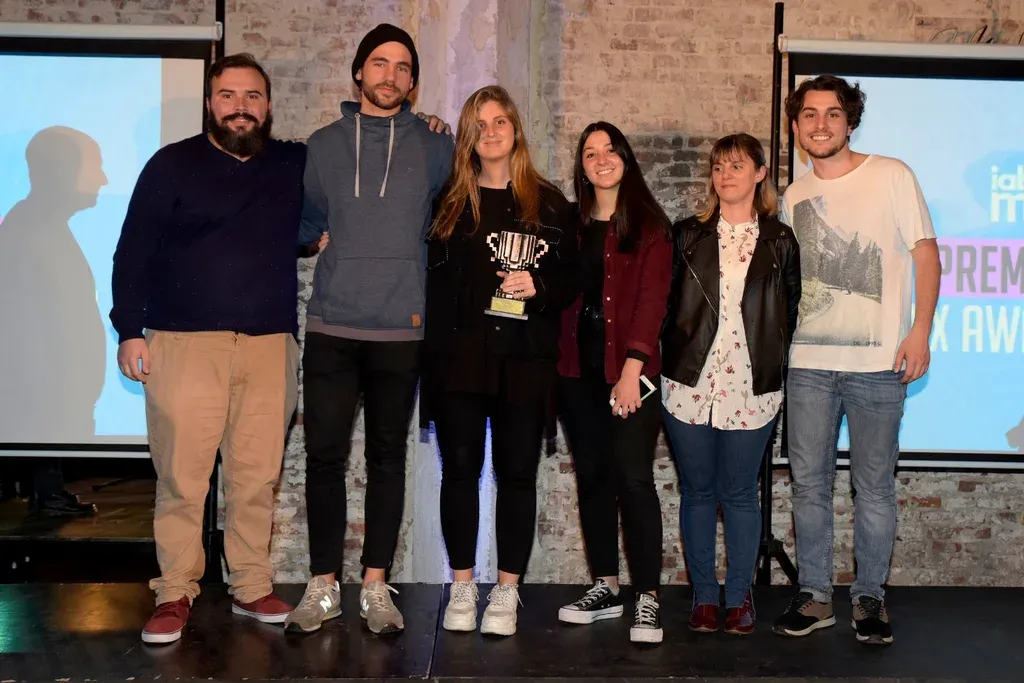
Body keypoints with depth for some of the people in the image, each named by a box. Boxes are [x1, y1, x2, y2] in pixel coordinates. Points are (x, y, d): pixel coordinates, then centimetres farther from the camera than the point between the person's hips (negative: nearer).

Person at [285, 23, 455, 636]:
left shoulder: (434, 145, 5)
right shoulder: (325, 144, 9)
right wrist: (321, 240, 0)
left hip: (402, 330, -1)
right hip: (331, 326, 1)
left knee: (388, 458, 6)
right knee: (325, 457, 1)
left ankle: (376, 586, 17)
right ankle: (324, 586, 14)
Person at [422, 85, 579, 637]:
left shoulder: (549, 204, 8)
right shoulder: (450, 200, 9)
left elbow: (572, 278, 9)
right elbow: (432, 277, 6)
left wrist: (539, 287, -11)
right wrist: (434, 339, -3)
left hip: (525, 361, 0)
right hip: (459, 356, 1)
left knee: (517, 472, 3)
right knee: (460, 469, 4)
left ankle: (506, 592, 14)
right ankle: (462, 587, 16)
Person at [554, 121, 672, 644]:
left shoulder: (649, 225, 1)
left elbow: (651, 301, -8)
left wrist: (632, 370, -18)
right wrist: (556, 364, -1)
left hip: (627, 366, -4)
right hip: (577, 369, 5)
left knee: (633, 477, -9)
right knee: (591, 476, 9)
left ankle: (647, 598, -3)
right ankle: (605, 587, 18)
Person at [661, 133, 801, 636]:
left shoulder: (780, 242, 6)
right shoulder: (688, 236, 7)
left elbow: (789, 314, 8)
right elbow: (665, 304, 8)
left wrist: (773, 369, 0)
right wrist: (670, 364, 1)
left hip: (751, 390, -1)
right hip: (690, 386, 1)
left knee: (739, 495, 5)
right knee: (698, 493, 8)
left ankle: (740, 597, 19)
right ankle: (704, 596, 20)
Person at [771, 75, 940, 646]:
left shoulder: (892, 176, 1)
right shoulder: (792, 197, 12)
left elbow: (926, 253, 0)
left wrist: (920, 331, -9)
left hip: (877, 363, -3)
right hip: (807, 363, 4)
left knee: (875, 487, 3)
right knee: (809, 483, 7)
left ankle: (870, 597, 17)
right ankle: (816, 596, 19)